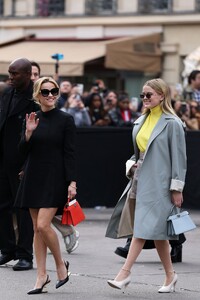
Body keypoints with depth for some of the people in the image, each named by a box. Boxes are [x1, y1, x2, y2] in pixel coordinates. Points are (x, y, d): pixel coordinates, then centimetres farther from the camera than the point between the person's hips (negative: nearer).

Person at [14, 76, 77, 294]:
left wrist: (72, 182, -13)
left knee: (43, 225, -15)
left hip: (55, 178, -5)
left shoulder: (65, 120, -4)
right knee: (37, 229, 6)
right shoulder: (32, 119, 8)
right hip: (34, 177, 5)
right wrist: (28, 133, -11)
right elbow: (23, 152, 7)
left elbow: (70, 153, -6)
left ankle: (61, 265, 6)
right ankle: (41, 275, 11)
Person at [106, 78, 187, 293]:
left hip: (159, 183, -7)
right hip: (141, 180, 7)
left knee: (144, 227, -12)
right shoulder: (141, 121, 14)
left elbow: (179, 157, -8)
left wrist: (177, 188, -11)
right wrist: (132, 164, 4)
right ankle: (170, 276, 17)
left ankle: (125, 272, -15)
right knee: (156, 231, 9)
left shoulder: (172, 123, -8)